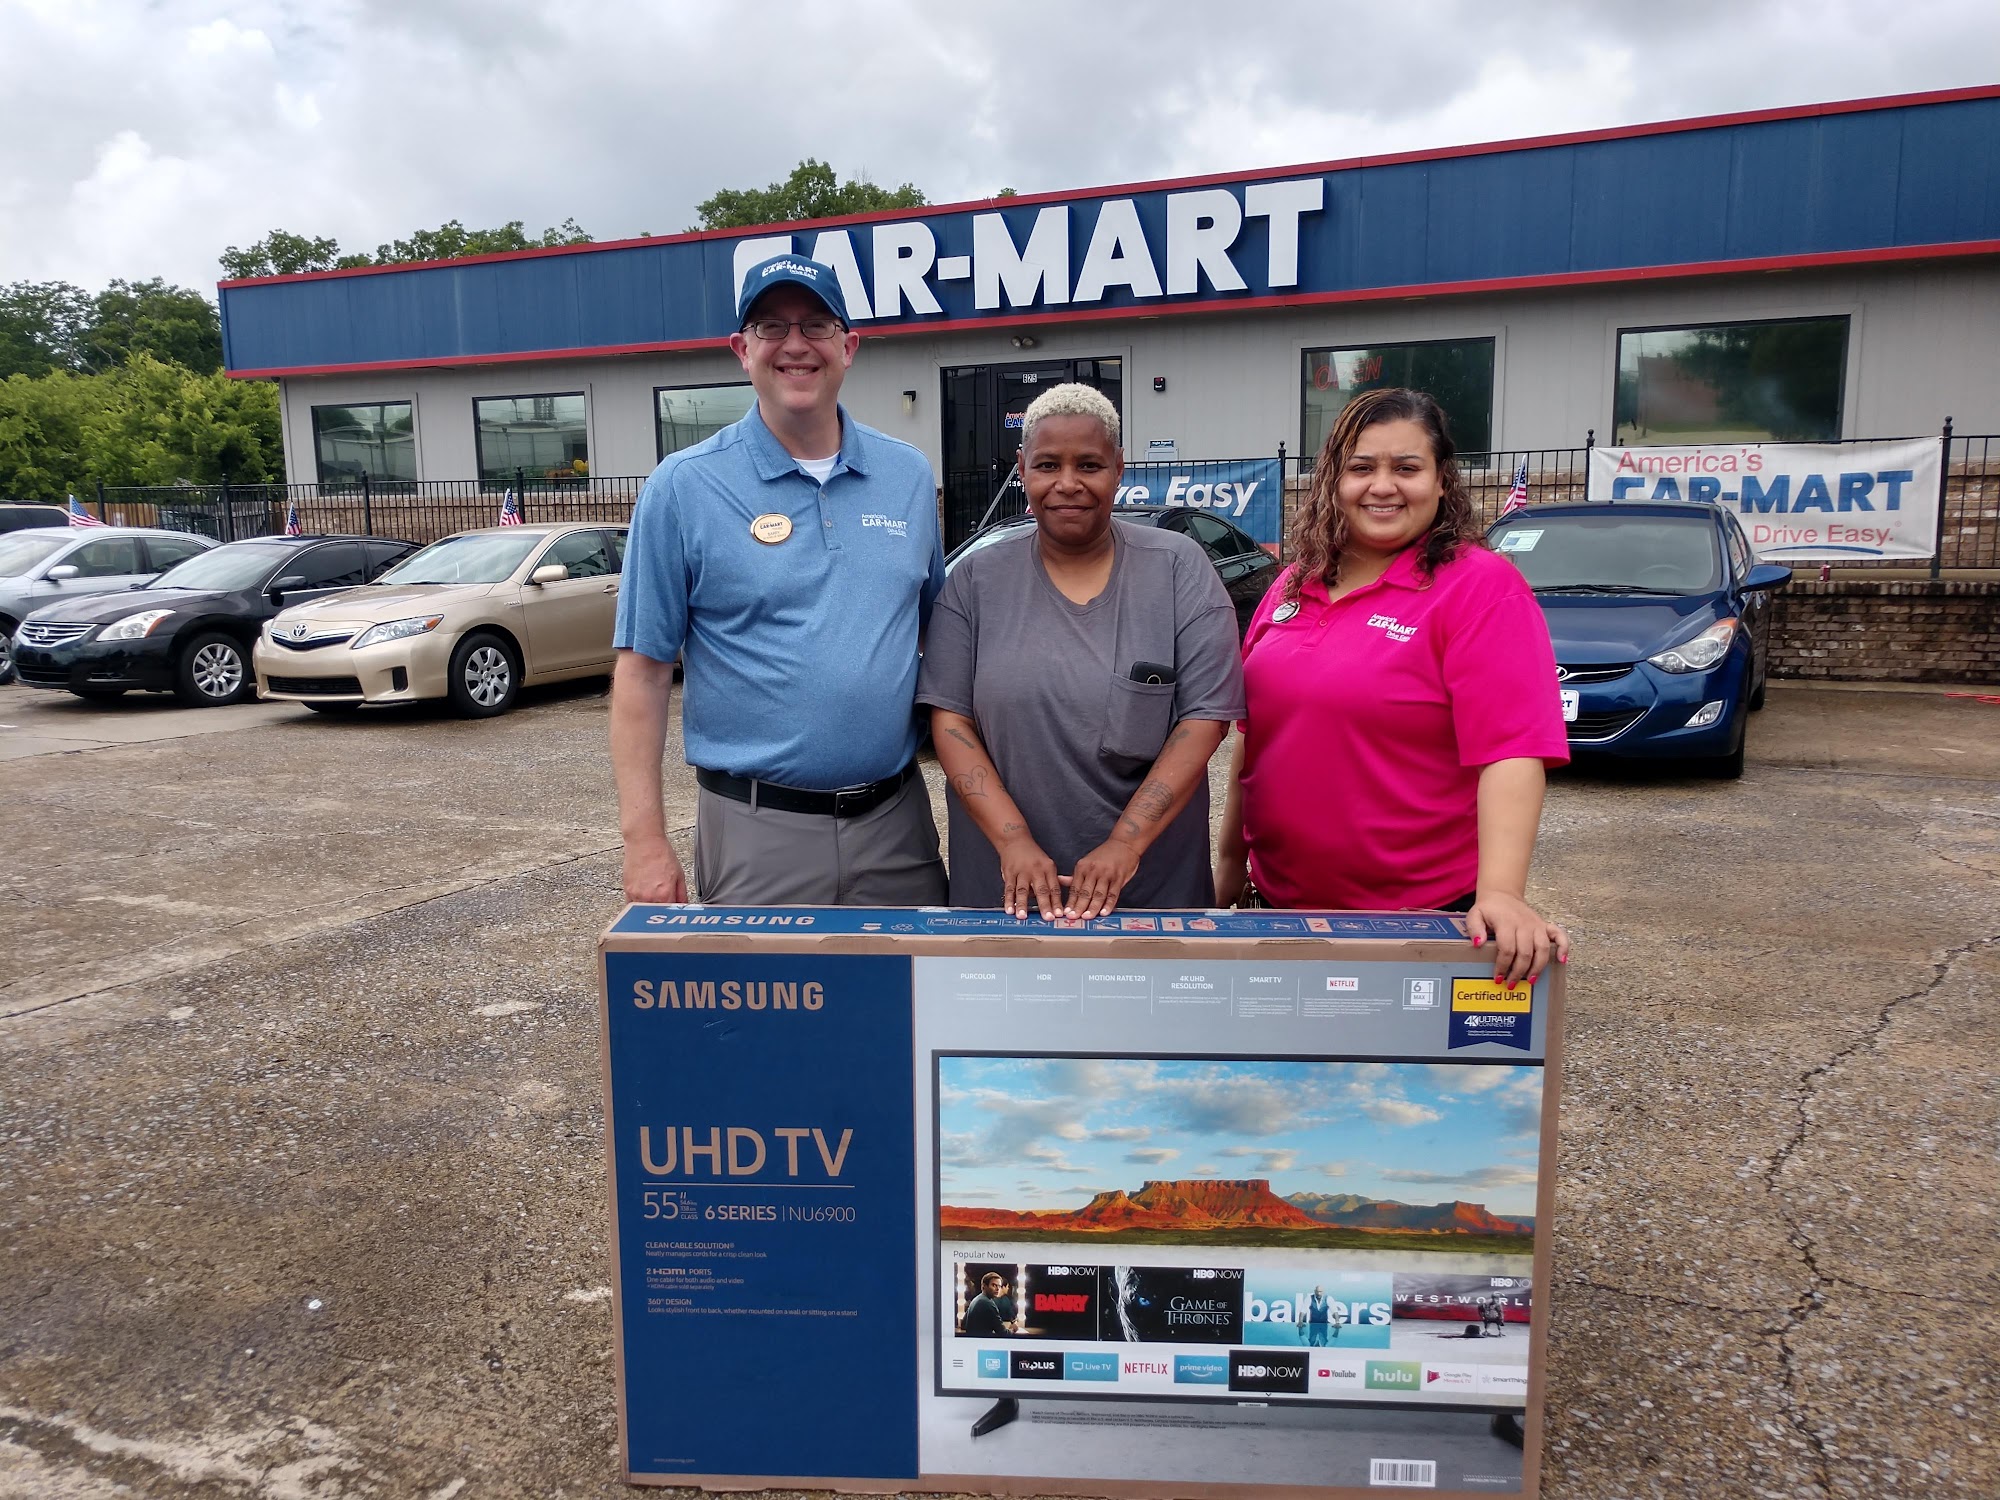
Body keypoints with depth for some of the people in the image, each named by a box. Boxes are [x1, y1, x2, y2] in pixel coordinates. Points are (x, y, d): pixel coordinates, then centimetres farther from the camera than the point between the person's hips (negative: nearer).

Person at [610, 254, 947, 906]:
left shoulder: (908, 475, 6)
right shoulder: (683, 487, -4)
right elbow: (643, 671, -5)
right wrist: (645, 839, -9)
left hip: (897, 819, 4)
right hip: (757, 832, -3)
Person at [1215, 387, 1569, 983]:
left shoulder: (1482, 587, -10)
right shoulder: (1294, 587, 7)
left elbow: (1512, 753, -20)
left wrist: (1500, 893, -30)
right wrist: (1230, 860, 14)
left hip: (1426, 912, -5)